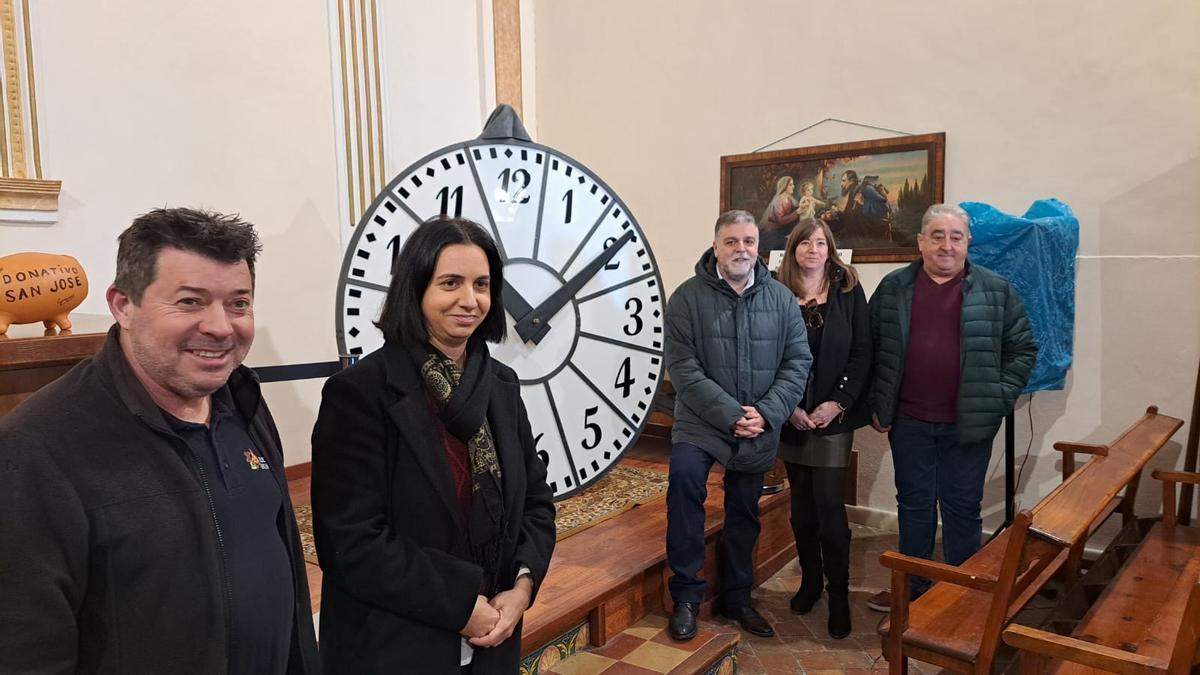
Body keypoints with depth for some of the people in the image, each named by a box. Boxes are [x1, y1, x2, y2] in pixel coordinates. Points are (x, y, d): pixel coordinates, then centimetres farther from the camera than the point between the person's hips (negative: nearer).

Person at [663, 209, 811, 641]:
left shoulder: (780, 299, 0)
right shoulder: (688, 297, -8)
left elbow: (797, 362, 0)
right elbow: (683, 369, -13)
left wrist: (765, 414, -13)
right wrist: (731, 415, -19)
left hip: (758, 430, 3)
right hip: (702, 423, -3)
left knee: (744, 513, 14)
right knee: (684, 476, -28)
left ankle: (735, 597, 36)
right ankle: (686, 595, -11)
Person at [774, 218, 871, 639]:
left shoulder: (848, 290, 1)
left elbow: (862, 352, -3)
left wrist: (839, 402, -12)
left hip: (833, 414, -2)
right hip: (791, 415, 2)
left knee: (829, 503, -4)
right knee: (801, 501, 11)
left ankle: (839, 593, 10)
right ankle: (809, 579, 26)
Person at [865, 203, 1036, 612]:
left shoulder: (995, 290, -1)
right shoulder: (893, 288, 2)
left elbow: (1022, 349, 3)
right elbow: (870, 349, 6)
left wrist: (998, 401, -5)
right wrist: (877, 406, 2)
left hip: (968, 423, -1)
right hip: (908, 422, 2)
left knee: (962, 509, 10)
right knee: (913, 505, 14)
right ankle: (911, 589, 28)